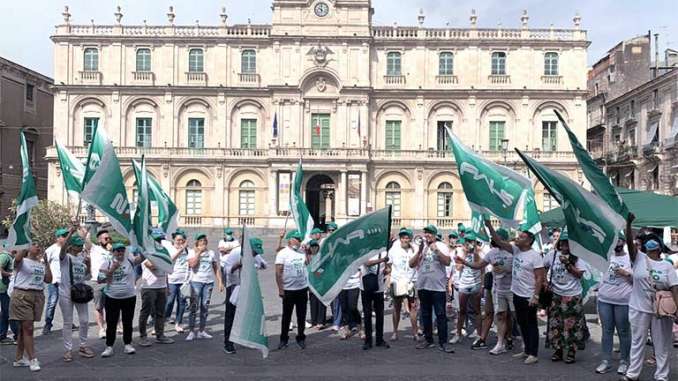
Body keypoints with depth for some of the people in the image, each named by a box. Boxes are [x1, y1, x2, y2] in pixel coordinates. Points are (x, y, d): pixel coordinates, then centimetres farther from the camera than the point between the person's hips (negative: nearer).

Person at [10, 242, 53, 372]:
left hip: (38, 296, 6)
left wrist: (46, 262, 6)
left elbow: (48, 280, 6)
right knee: (28, 328, -8)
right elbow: (17, 258, -29)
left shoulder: (41, 264, 15)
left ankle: (19, 359, 22)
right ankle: (32, 360, -6)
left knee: (25, 328, 14)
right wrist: (26, 247, -25)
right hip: (22, 296, -6)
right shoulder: (22, 261, -3)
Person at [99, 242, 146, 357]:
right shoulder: (107, 263, -2)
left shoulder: (129, 260, -3)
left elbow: (142, 258, -20)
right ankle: (109, 347, 13)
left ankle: (128, 344, 22)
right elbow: (100, 280, -6)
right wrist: (112, 270, -17)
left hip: (129, 297, 0)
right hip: (111, 298, 0)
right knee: (111, 323, 4)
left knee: (128, 322, 10)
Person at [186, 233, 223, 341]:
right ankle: (191, 332, -3)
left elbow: (216, 269, 14)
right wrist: (199, 252, -10)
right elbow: (192, 264, -15)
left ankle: (201, 331, 12)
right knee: (194, 306, -7)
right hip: (196, 281, -3)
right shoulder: (192, 252, 3)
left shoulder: (211, 253, 13)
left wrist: (220, 282, 7)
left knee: (205, 307, 5)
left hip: (209, 282, 3)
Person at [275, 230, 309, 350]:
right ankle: (283, 339, 21)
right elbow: (278, 272, -12)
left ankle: (301, 338, 25)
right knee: (286, 316, 8)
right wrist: (280, 289, -15)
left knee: (302, 316, 12)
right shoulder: (282, 253, -9)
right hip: (289, 290, -4)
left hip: (303, 289, 4)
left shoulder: (302, 251, 6)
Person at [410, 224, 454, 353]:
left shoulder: (441, 246, 1)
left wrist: (436, 250, -19)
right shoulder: (420, 246, 10)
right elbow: (411, 264, 5)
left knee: (441, 315, -4)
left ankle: (443, 342, 0)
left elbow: (447, 262, -12)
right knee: (426, 315, 11)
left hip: (438, 286, -4)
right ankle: (428, 340, 20)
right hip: (423, 286, 4)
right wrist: (419, 252, -9)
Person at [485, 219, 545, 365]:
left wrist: (536, 296, -22)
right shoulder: (516, 250, 6)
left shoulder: (535, 256, -15)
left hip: (529, 297, -8)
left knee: (531, 325, 1)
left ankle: (533, 354, 7)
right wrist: (489, 226, -6)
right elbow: (499, 241, 3)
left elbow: (539, 278, -16)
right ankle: (527, 351, 26)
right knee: (522, 324, 15)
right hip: (517, 294, 8)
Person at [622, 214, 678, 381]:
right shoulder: (639, 258, 0)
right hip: (639, 309, -1)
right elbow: (629, 242, -15)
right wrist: (628, 223, -27)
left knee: (662, 345, 8)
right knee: (637, 342, 9)